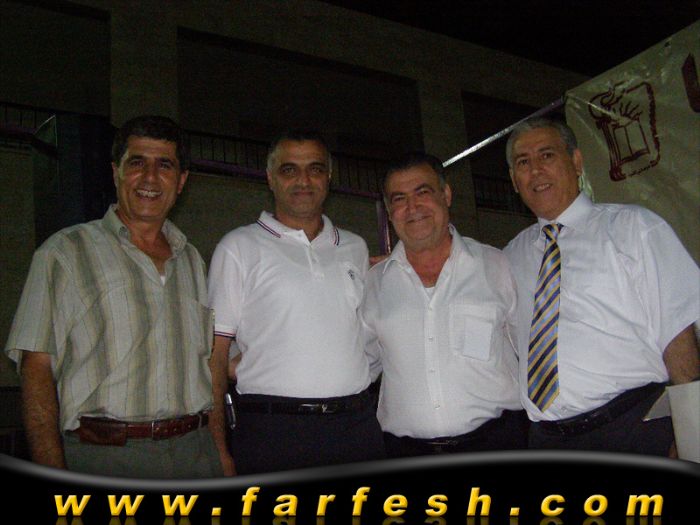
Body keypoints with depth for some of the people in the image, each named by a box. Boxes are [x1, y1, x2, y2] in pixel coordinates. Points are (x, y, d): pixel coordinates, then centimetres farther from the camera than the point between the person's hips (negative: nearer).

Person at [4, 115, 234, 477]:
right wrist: (53, 472, -15)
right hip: (103, 456, -4)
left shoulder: (191, 260, 14)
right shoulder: (64, 253, 0)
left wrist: (220, 452, 9)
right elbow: (36, 367, -6)